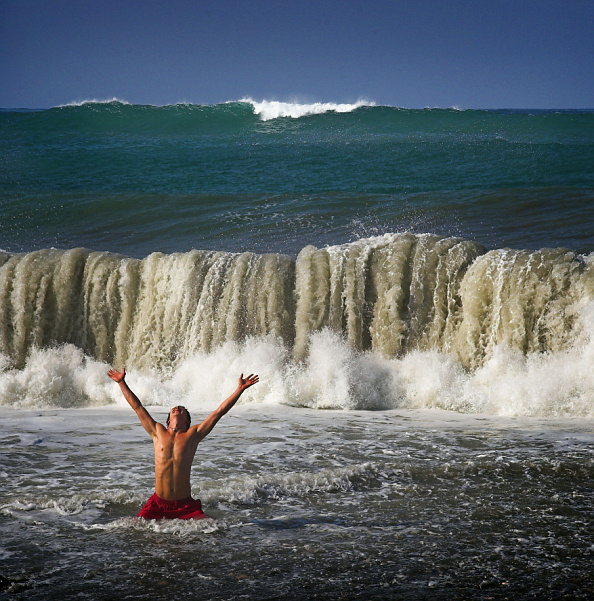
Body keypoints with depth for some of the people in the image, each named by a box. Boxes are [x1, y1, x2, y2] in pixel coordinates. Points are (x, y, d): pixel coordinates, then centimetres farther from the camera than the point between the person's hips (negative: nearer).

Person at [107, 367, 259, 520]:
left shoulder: (193, 434, 6)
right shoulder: (158, 432, 9)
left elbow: (219, 411, 5)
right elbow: (137, 406, 15)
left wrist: (240, 388, 4)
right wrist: (122, 382, 20)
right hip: (158, 505, 0)